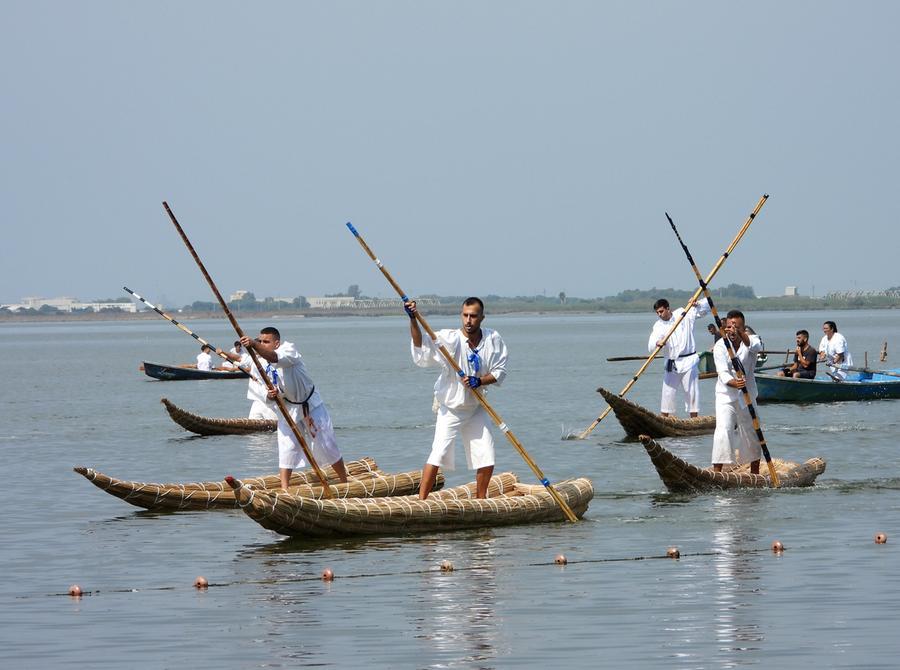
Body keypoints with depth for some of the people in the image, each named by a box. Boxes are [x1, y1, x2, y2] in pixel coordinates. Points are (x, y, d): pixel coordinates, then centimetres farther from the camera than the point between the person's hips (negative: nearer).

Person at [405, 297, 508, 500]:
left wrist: (479, 381, -23)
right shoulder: (450, 338, -19)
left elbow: (500, 371, -4)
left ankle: (480, 500, 26)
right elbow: (422, 344, -34)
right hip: (451, 408, -4)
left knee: (486, 457, 7)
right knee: (439, 452, -17)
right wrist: (413, 320, -50)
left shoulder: (493, 339, -7)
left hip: (476, 407, 4)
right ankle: (421, 501, -17)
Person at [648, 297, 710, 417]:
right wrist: (657, 343, -38)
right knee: (668, 392, 0)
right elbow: (650, 346, -15)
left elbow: (706, 307, 3)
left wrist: (697, 304, -18)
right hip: (672, 363, 1)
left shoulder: (683, 314, -2)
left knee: (691, 391, 4)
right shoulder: (658, 326, -1)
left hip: (688, 361, -1)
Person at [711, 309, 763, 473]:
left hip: (747, 395, 3)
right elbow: (722, 372, -24)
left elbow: (756, 346, -33)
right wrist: (733, 383, -45)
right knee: (723, 431, -20)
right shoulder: (720, 346, -12)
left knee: (752, 433, 14)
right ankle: (716, 472, -23)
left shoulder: (751, 340, -7)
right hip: (726, 396, -3)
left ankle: (755, 474, 33)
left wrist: (742, 334, -52)